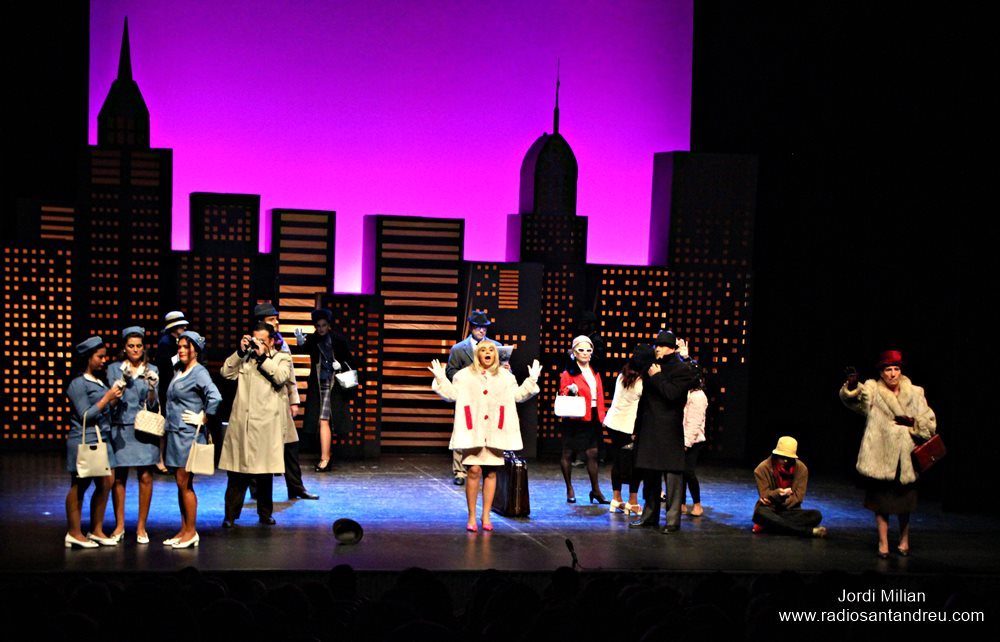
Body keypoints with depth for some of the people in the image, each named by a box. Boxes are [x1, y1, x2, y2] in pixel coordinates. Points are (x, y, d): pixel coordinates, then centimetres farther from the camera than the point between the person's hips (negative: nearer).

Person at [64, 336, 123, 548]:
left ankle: (97, 530, 14)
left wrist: (115, 399, 4)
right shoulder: (78, 384, -9)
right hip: (84, 441, -8)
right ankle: (74, 533, 7)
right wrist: (107, 398, -14)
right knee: (79, 486, 0)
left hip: (102, 440, 8)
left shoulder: (101, 381, 12)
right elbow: (85, 416, -13)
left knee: (105, 483, 5)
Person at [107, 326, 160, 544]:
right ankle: (119, 525, 13)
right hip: (120, 428, -1)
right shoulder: (114, 369, 4)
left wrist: (151, 388, -19)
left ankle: (141, 526, 7)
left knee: (145, 477, -2)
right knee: (118, 477, 2)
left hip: (143, 428, 1)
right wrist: (123, 381, -19)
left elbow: (153, 404, 1)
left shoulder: (152, 371, 6)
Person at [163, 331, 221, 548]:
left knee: (184, 483, -4)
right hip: (175, 433, 8)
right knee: (181, 484, 11)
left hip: (189, 434, -8)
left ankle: (191, 532, 4)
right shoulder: (178, 371, 13)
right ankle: (184, 530, 16)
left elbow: (215, 398, -25)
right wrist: (169, 422, 15)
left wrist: (202, 419, -16)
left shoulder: (199, 373, -11)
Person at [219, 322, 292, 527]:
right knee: (237, 470, 0)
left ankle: (265, 513, 19)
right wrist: (240, 351, -3)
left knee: (265, 471, 7)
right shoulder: (245, 357, 14)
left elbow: (280, 378, -11)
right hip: (241, 422, 1)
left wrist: (262, 356, -10)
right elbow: (226, 373, 2)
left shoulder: (282, 358, 9)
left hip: (266, 425, -1)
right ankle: (231, 514, 5)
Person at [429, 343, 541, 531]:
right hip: (473, 431, -2)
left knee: (491, 473, 2)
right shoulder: (465, 375, 7)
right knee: (474, 470, -11)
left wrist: (532, 380, 5)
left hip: (495, 432, 2)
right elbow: (452, 394, 3)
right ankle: (471, 517, -1)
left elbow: (518, 395, 13)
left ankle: (486, 517, 11)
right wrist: (441, 379, -6)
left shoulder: (505, 376, 15)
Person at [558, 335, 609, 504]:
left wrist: (601, 417, 10)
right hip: (575, 419, -5)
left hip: (592, 419, 5)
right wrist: (569, 391, -25)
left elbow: (599, 397, 16)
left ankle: (595, 490, 10)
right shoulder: (568, 373, -4)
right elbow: (562, 396, -4)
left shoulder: (595, 373, 15)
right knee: (568, 453, 3)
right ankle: (569, 490, 12)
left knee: (592, 453, 4)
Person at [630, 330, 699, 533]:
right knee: (649, 474, 12)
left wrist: (656, 377, -9)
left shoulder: (682, 369, -3)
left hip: (669, 431, -7)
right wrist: (638, 428, 18)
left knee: (673, 474, -6)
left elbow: (672, 394, -18)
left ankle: (673, 519, -3)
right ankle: (650, 516, 21)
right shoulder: (652, 366, 16)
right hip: (649, 430, 7)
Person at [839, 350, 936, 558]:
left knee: (904, 502, 10)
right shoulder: (872, 391, -1)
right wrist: (851, 387, -43)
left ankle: (904, 541, 31)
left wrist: (912, 423, -12)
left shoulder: (915, 394, 5)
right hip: (880, 457, -2)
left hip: (905, 459, 2)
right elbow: (853, 397, -22)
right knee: (881, 502, 3)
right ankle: (883, 544, 15)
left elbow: (930, 425, 6)